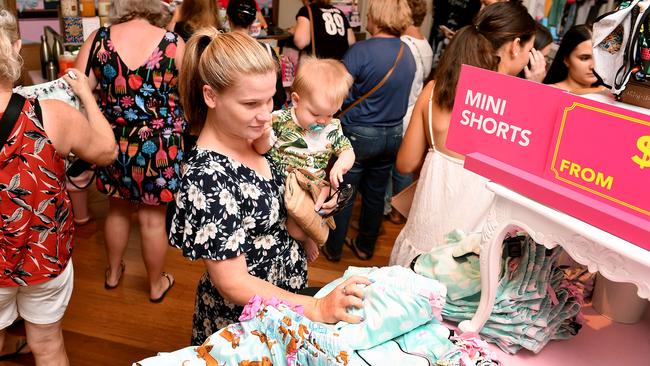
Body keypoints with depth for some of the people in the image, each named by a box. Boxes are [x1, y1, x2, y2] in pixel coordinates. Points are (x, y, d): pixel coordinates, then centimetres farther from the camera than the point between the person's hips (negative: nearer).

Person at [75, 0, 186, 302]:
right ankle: (156, 284, 33)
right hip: (159, 147, -2)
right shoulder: (173, 43, -11)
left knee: (117, 209, 24)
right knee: (153, 219, 12)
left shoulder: (99, 39, -5)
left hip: (114, 144, 3)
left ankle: (113, 272, 45)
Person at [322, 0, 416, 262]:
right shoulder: (407, 53, 2)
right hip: (392, 134, 6)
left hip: (359, 134, -5)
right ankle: (365, 246, 33)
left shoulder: (362, 50, -18)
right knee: (376, 194, 17)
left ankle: (333, 248, 24)